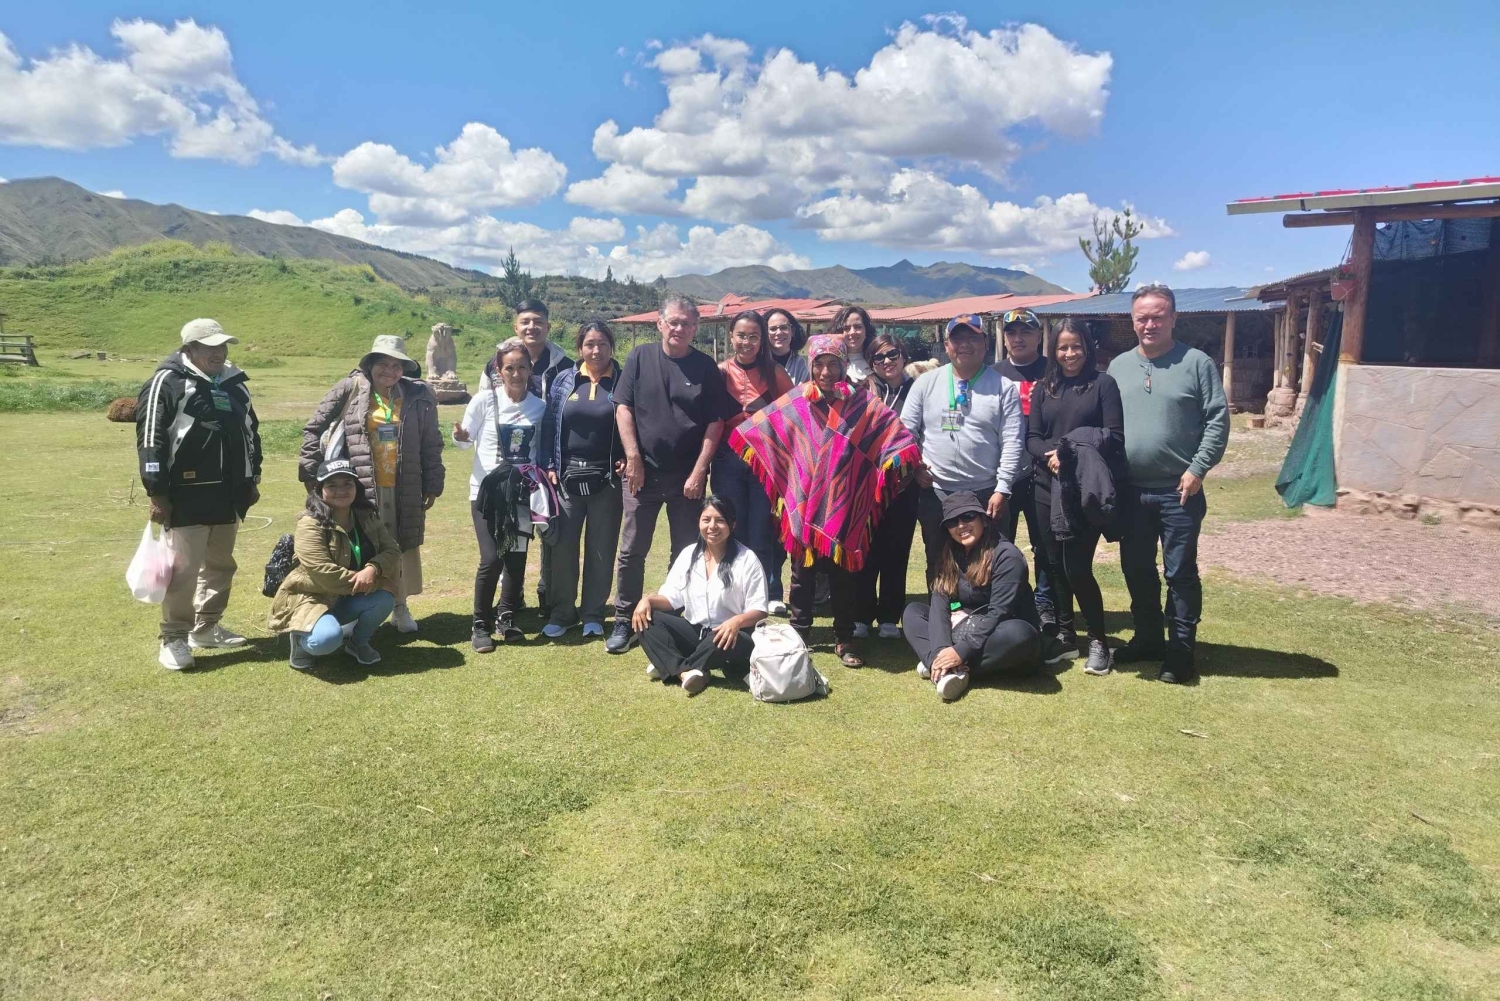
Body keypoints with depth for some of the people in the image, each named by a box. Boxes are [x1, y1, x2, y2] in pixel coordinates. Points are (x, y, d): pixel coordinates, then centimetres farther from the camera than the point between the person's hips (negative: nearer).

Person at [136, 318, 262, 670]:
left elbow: (250, 433, 22)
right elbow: (149, 439, -13)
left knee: (220, 565, 15)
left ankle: (206, 627, 29)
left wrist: (252, 479, 18)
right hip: (186, 496, -7)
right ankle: (174, 638, 8)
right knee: (183, 569, -5)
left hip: (228, 496, 7)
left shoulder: (234, 385, 12)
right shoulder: (167, 383, -9)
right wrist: (157, 493, -16)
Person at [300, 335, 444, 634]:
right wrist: (310, 471, 0)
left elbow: (431, 444, 7)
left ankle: (399, 607, 27)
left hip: (402, 490, 2)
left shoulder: (418, 396, 3)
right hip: (358, 488, -2)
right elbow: (314, 429, 3)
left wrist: (433, 484, 6)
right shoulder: (349, 390, -2)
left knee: (401, 548, 11)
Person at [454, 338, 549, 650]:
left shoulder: (539, 406, 2)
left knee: (517, 558, 3)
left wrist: (545, 473, -4)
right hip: (486, 490, -3)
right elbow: (466, 441, -1)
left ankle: (506, 617, 24)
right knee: (491, 559, -11)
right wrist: (460, 437, -22)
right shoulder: (485, 399, -6)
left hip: (521, 493, 3)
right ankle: (481, 625, 6)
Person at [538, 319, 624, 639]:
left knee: (601, 548, 6)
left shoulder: (623, 381, -1)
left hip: (606, 478, -1)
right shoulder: (564, 380, 5)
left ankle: (594, 614, 19)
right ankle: (562, 612, 18)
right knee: (562, 546, 4)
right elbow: (549, 424, 5)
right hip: (567, 475, 2)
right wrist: (549, 466, -2)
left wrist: (627, 459, -11)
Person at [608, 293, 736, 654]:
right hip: (643, 472, 0)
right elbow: (623, 407, 1)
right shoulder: (641, 357, 2)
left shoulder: (706, 367, 0)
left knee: (687, 553, 7)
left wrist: (699, 471, -9)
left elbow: (715, 423, -2)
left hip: (687, 476, 0)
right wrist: (633, 457, -7)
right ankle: (624, 621, 16)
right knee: (631, 551, 5)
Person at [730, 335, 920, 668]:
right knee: (802, 573, 11)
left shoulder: (862, 403, -1)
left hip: (843, 506, -1)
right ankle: (798, 634, 25)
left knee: (843, 573, 8)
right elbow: (754, 430, 7)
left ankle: (844, 639, 20)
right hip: (803, 504, 1)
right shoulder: (792, 403, 2)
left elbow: (896, 438, -2)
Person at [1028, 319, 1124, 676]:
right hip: (1046, 486, 4)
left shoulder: (1103, 383, 0)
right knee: (1055, 563, 9)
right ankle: (1064, 633, 25)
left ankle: (1098, 640, 7)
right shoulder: (1043, 388, 12)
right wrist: (1050, 456, -14)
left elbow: (1114, 436, -6)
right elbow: (1031, 437, 7)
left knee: (1077, 566, -8)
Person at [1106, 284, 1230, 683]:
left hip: (1179, 491, -4)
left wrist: (1198, 469, -14)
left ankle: (1182, 649, 13)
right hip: (1130, 490, 4)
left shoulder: (1197, 363, -3)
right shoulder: (1118, 366, 10)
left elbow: (1218, 420, -6)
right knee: (1137, 570, 13)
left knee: (1180, 572, 2)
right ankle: (1147, 638, 28)